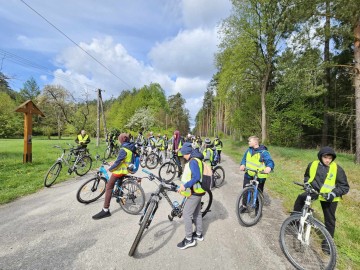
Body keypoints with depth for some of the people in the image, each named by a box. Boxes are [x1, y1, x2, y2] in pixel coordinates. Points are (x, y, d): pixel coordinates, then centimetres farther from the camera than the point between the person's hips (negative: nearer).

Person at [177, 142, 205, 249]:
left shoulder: (193, 161, -21)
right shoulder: (196, 160, 11)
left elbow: (197, 177, -30)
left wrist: (185, 186, -27)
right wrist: (183, 186, 17)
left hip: (195, 192, -10)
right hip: (196, 191, 10)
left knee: (186, 214, -3)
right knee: (197, 213, 20)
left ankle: (189, 239, 8)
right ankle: (199, 234, 34)